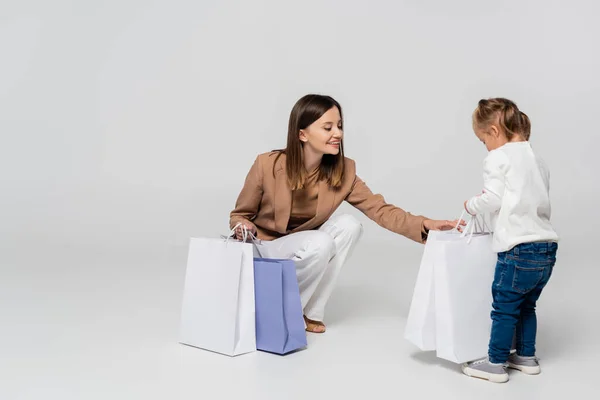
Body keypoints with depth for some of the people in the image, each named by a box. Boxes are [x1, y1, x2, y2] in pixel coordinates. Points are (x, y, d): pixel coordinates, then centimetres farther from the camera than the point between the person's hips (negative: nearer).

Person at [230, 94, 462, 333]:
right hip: (264, 249, -4)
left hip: (303, 246, 5)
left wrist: (424, 224, -33)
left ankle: (311, 312, -11)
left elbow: (379, 209, -17)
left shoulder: (343, 171, -13)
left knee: (349, 225, -23)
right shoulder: (267, 165, -22)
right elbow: (239, 216, -8)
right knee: (320, 243, -32)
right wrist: (244, 228, -31)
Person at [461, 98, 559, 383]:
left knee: (504, 309, 3)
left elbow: (493, 200, -11)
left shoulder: (498, 157, -6)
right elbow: (536, 201, 19)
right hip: (547, 248, 8)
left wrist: (472, 205, 7)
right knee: (526, 306, 21)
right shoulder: (537, 159, 18)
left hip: (519, 250, -8)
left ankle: (496, 364, 13)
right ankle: (526, 357, 31)